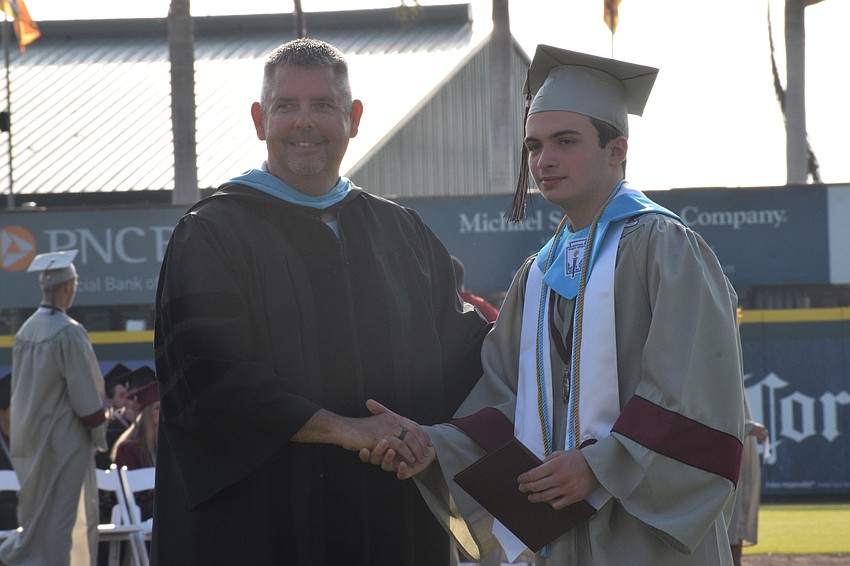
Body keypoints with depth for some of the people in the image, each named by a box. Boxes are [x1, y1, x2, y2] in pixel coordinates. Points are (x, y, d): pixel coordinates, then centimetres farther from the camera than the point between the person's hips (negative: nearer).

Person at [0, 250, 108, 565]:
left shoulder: (26, 330, 5)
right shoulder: (68, 333, -18)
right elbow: (84, 390, -17)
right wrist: (99, 433, -5)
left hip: (30, 439, 7)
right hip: (65, 440, -7)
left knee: (38, 515, 17)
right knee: (62, 513, 0)